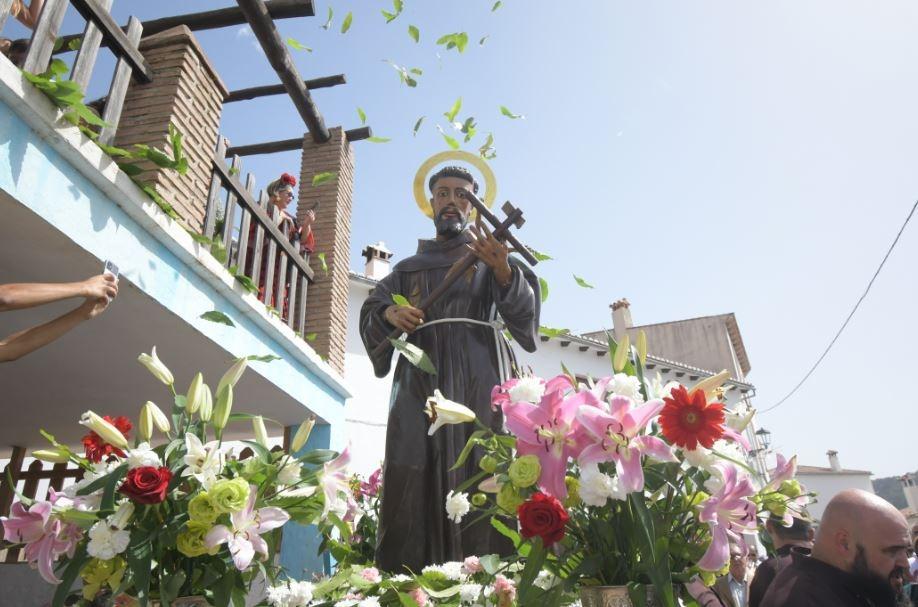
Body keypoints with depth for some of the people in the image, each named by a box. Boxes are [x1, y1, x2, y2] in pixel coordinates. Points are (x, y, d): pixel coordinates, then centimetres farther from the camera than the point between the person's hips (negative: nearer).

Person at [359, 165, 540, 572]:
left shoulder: (489, 254, 17)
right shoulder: (408, 268, 25)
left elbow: (523, 308, -1)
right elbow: (370, 310, 15)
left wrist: (503, 272, -23)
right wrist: (389, 314, -9)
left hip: (475, 381, -2)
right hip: (419, 381, 2)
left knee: (478, 474, -13)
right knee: (412, 479, -9)